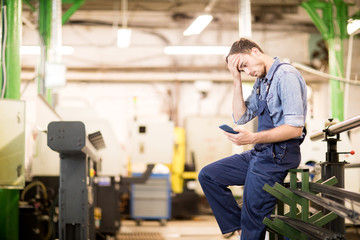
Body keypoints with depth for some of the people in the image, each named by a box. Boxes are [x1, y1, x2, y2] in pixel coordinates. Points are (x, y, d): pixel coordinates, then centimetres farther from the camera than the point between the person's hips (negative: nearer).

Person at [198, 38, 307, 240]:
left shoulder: (286, 75, -15)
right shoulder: (261, 81, 15)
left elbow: (295, 128, -23)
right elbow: (241, 117, 11)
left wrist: (253, 138, -29)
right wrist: (237, 79, 4)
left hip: (277, 158, -10)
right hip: (259, 154, 10)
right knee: (208, 175, 10)